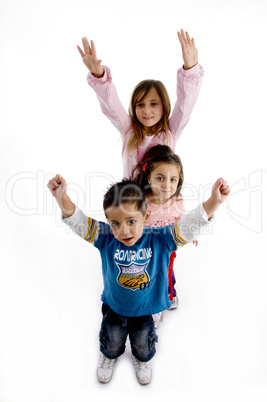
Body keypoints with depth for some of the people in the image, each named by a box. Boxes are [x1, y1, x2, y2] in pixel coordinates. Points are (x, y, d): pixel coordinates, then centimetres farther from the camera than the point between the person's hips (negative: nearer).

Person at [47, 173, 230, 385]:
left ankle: (142, 359, 64)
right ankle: (109, 355, 63)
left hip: (145, 308, 0)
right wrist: (62, 198, -55)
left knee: (142, 341, 29)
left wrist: (214, 201, -51)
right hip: (114, 306, 0)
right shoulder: (106, 239, -26)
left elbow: (189, 225, -35)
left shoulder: (159, 240, -28)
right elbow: (80, 222, -35)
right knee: (112, 339, 28)